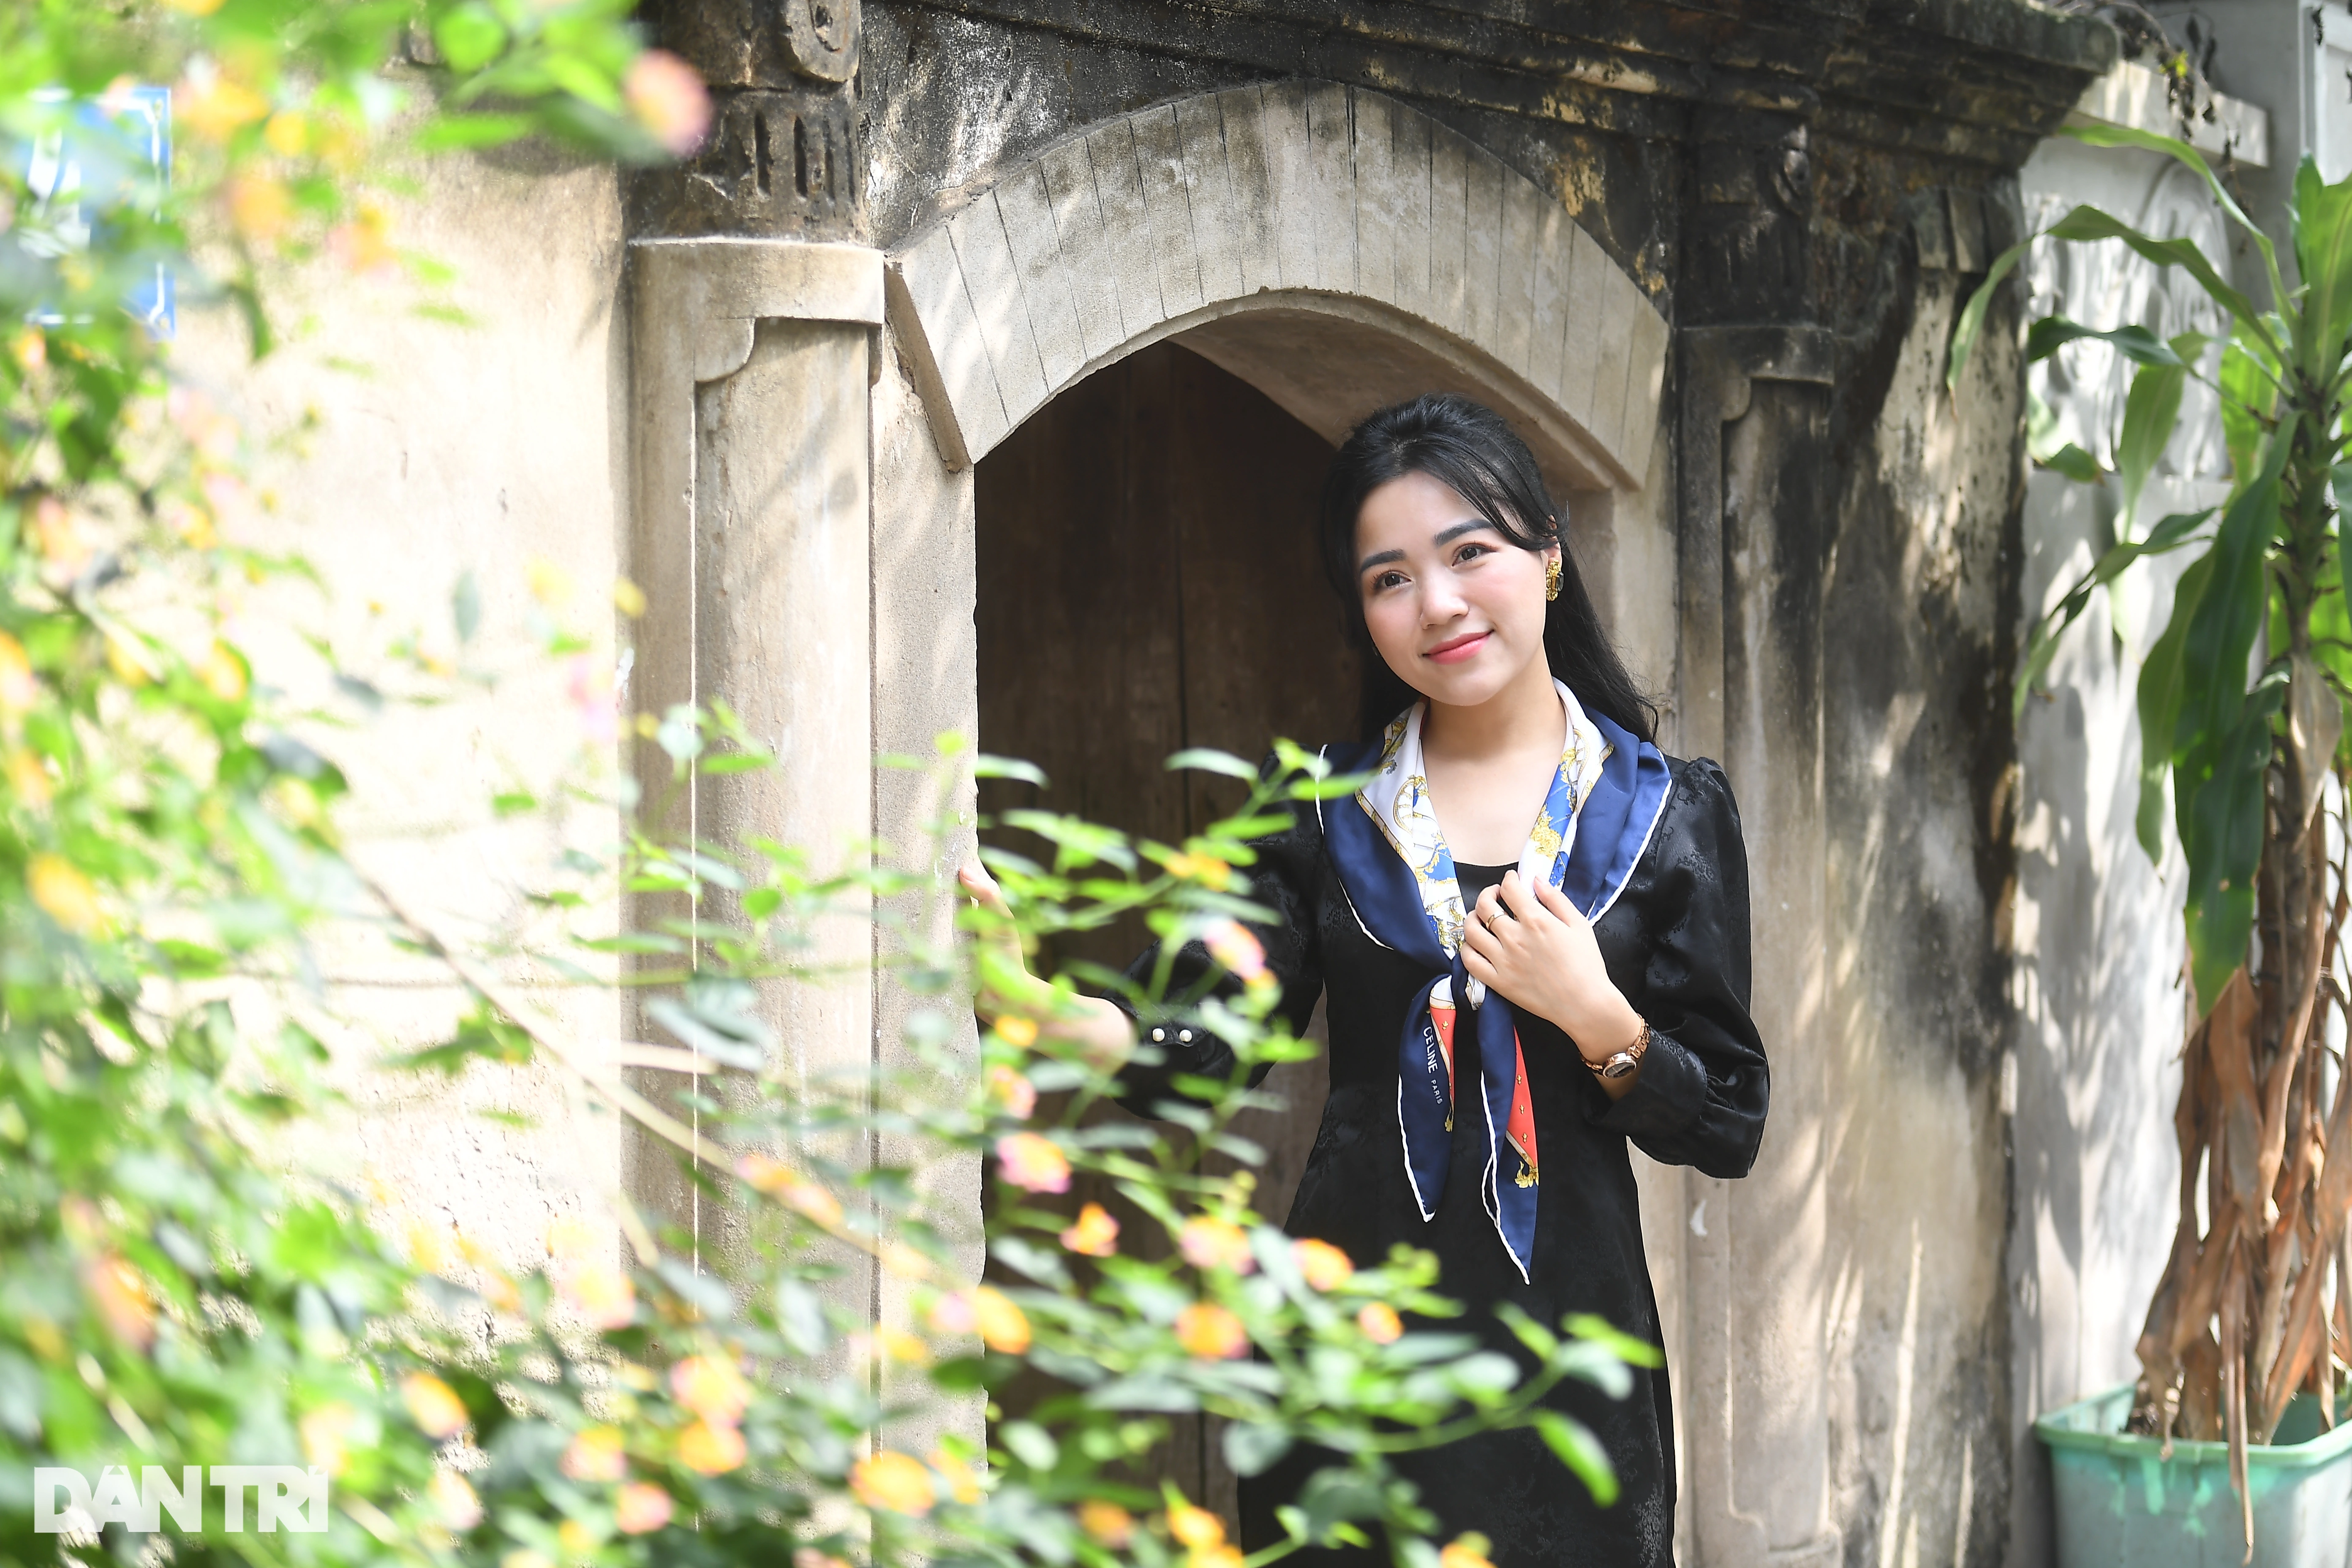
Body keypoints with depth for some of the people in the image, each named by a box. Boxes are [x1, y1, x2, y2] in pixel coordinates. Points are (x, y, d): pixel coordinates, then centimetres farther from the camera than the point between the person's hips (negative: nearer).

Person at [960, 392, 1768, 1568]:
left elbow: (1728, 1129, 1)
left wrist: (1595, 1014, -16)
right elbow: (1191, 1049, -7)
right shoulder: (1323, 813, 6)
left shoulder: (1669, 813, 2)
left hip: (1561, 1339, -1)